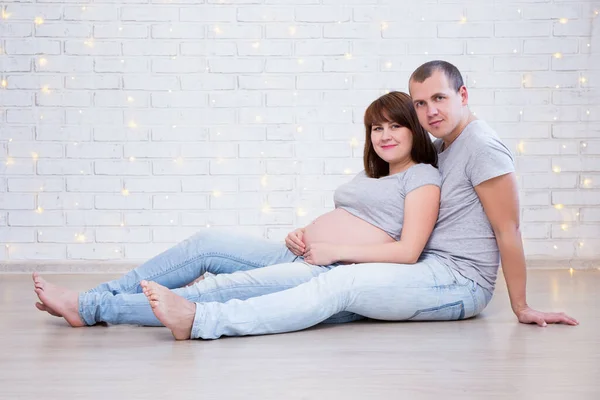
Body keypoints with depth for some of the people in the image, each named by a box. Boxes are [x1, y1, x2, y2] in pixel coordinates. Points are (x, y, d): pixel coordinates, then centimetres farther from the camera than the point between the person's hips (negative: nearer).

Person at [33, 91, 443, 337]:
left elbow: (408, 251, -12)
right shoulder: (369, 176, 27)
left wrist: (333, 251, -12)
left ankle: (91, 307, -22)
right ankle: (94, 297, -5)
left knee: (224, 289, -23)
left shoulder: (422, 176, 0)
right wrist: (302, 237, 4)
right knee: (206, 242, -6)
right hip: (303, 258, 9)